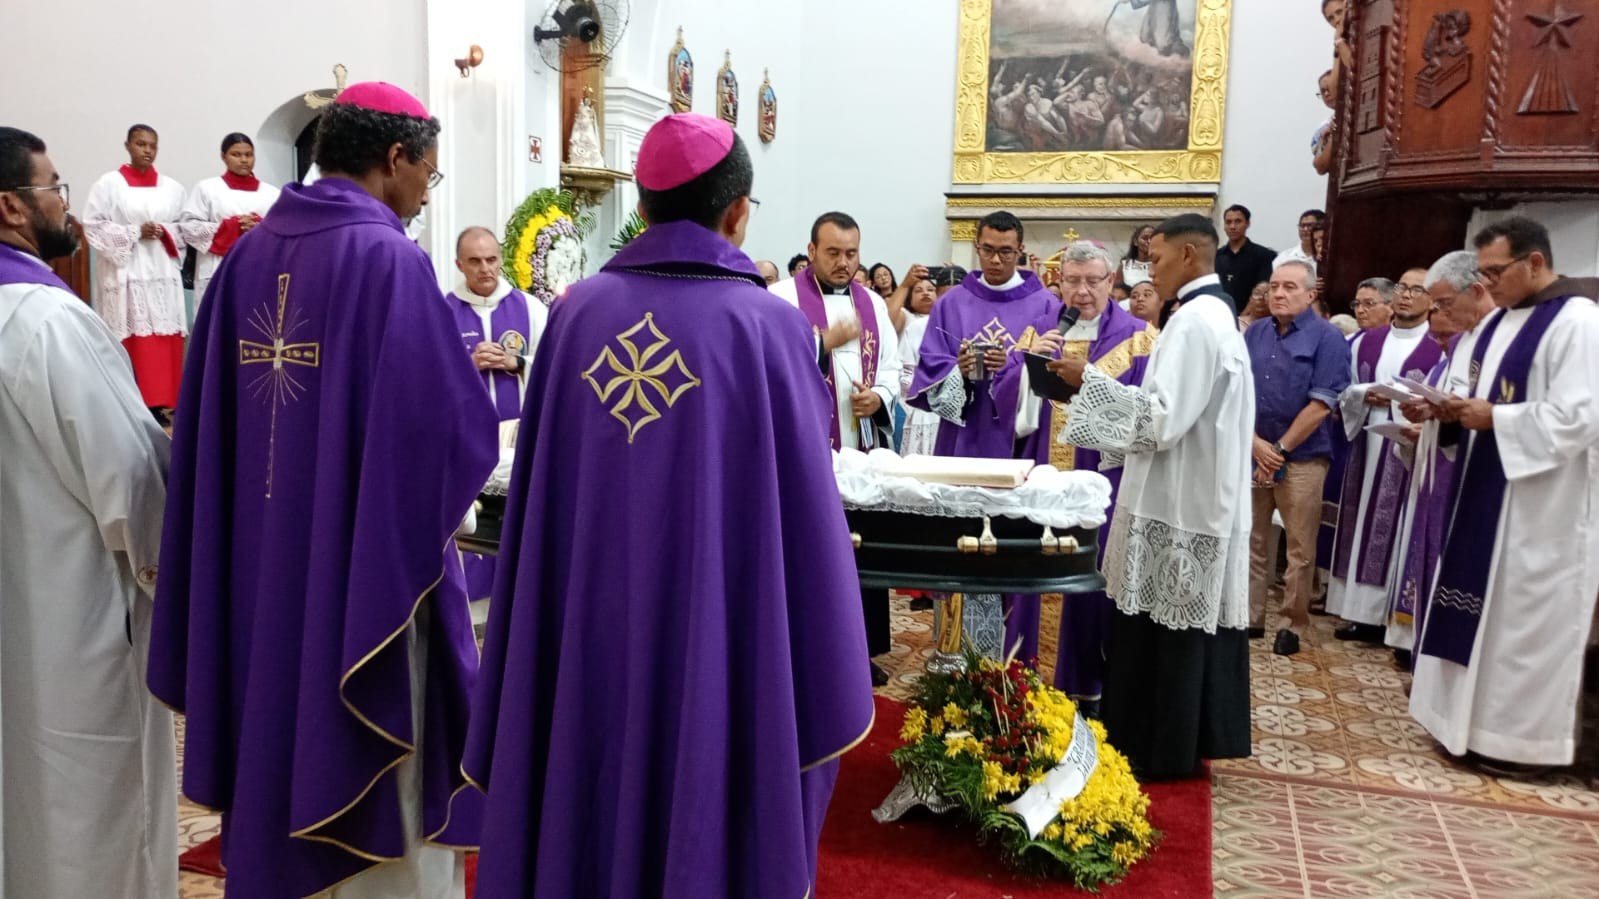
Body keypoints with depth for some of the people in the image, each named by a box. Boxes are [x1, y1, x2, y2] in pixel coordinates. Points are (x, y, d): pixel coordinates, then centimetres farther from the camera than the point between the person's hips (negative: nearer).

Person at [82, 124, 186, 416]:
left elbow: (185, 227, 12)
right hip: (125, 274, -3)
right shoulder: (109, 183, -1)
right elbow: (93, 226, -3)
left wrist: (165, 232, -8)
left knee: (164, 338, 1)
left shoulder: (171, 187, 9)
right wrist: (135, 232, -12)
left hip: (163, 273, 3)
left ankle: (157, 401, 9)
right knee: (130, 339, -4)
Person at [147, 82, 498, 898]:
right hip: (369, 570, -7)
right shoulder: (388, 257, -15)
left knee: (274, 760, 22)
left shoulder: (246, 257, 5)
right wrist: (444, 497, 1)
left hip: (257, 569, 7)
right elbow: (452, 429, -19)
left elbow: (206, 425, 8)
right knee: (386, 813, 7)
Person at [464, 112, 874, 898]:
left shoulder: (578, 311, -1)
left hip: (587, 630, 4)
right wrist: (820, 677, 2)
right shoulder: (769, 325, -11)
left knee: (587, 811, 19)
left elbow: (538, 488, 4)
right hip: (717, 640, -3)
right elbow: (801, 508, -9)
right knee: (707, 824, 13)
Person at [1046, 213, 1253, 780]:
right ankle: (1190, 740, 24)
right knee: (1192, 621, 14)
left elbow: (1164, 417, -23)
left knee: (1158, 625, 0)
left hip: (1175, 502, -10)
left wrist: (1090, 379, -17)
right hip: (1203, 497, 10)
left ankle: (1155, 749, 10)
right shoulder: (1217, 312, 14)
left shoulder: (1193, 320, -18)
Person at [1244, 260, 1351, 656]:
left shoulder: (1328, 338, -5)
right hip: (1251, 451, 4)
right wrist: (1255, 442, -8)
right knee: (1251, 539, 10)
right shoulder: (1254, 333, 7)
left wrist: (1280, 449, -11)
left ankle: (1291, 625, 15)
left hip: (1301, 456, -4)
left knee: (1300, 548, 3)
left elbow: (1321, 404, -11)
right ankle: (1250, 616, 21)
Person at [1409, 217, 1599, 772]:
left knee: (1523, 616, 0)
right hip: (1486, 490, 9)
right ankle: (1478, 713, 24)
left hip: (1540, 504, -9)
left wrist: (1494, 418, -19)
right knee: (1482, 607, 13)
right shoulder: (1499, 321, 13)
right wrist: (1449, 407, -4)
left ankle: (1518, 733, 12)